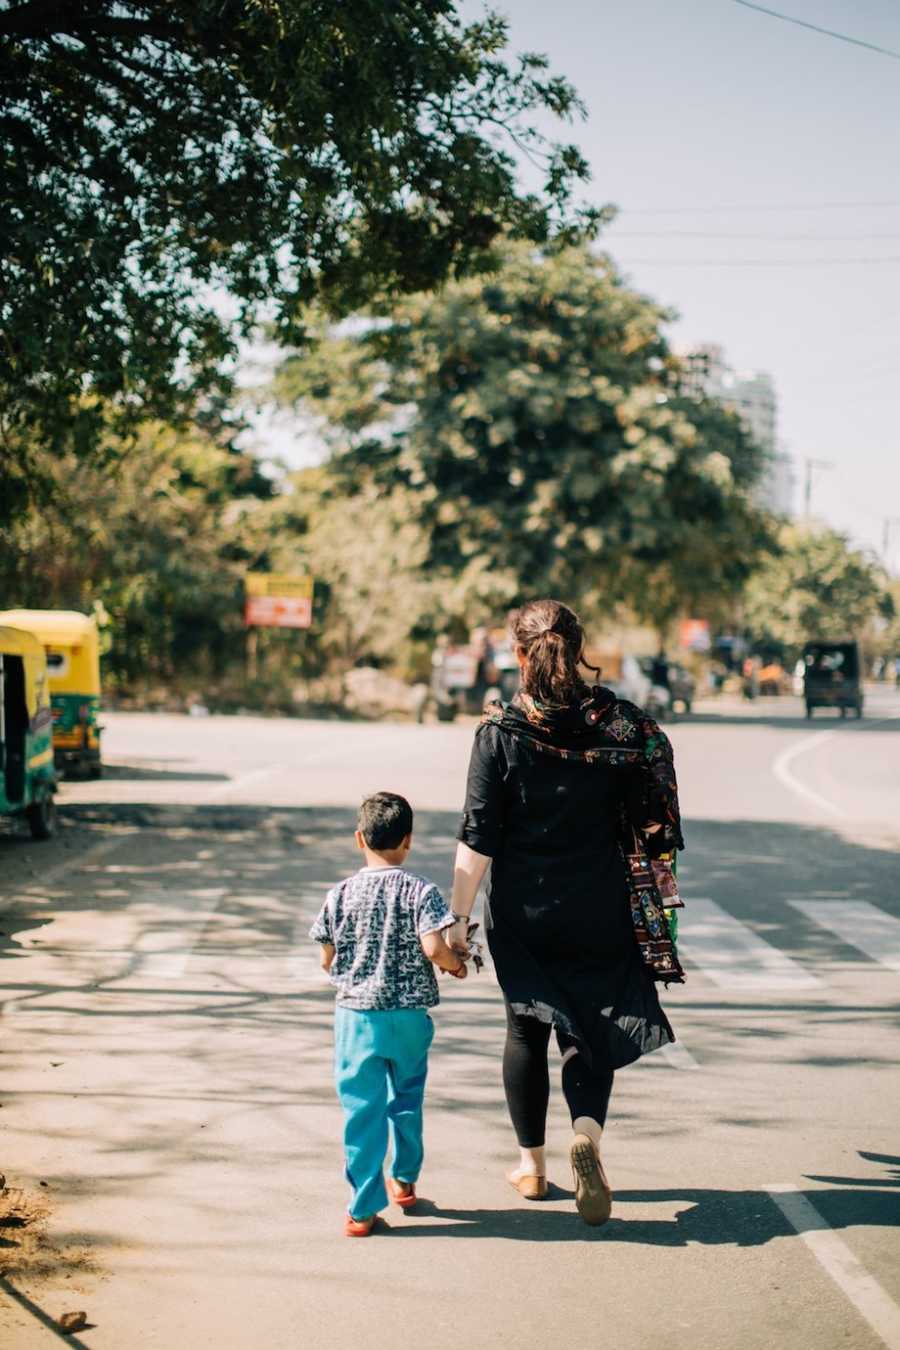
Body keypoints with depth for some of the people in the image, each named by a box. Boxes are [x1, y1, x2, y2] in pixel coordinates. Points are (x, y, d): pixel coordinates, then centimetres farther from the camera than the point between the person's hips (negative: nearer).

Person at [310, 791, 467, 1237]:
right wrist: (456, 964, 1)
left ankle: (363, 1208, 1)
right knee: (407, 1100, 22)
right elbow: (433, 948, -20)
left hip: (357, 1015, 0)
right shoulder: (420, 891, -8)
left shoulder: (341, 894, -2)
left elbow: (328, 961, 2)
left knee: (362, 1110, 3)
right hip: (410, 1016, 0)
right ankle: (404, 1180, 37)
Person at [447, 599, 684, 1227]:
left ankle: (533, 1165, 22)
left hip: (523, 911, -1)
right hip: (600, 911, 1)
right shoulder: (622, 724, -5)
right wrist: (647, 904, 14)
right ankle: (588, 1133, -16)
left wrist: (459, 916, -5)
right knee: (592, 1031, 10)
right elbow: (646, 822, 1)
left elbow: (478, 838, -11)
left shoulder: (500, 732, -10)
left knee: (526, 1030, 14)